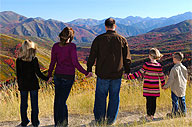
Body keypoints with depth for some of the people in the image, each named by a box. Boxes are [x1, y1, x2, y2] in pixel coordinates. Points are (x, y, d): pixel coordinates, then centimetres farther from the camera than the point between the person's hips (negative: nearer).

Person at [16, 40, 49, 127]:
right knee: (34, 103, 9)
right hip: (33, 84, -2)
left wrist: (19, 84, 13)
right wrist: (46, 79, 1)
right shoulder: (34, 59, -12)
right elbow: (38, 73, -11)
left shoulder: (18, 60, -3)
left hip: (23, 85, 3)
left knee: (23, 103, 13)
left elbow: (18, 74, 2)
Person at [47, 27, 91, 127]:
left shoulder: (55, 46, 0)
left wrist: (50, 75, 15)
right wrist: (86, 73, -7)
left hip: (58, 75, 4)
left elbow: (53, 62, 4)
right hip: (68, 77, -4)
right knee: (62, 100, 3)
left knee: (57, 99, 14)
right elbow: (75, 63, -16)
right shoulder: (72, 46, -13)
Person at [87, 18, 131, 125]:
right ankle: (111, 120, 18)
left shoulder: (99, 39, -2)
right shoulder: (122, 40, 2)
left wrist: (89, 69, 11)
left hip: (102, 74, -1)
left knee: (100, 96, 10)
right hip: (117, 74, 1)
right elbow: (127, 58, 6)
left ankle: (99, 120, 16)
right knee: (114, 97, 11)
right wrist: (127, 71, 17)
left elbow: (92, 56, 1)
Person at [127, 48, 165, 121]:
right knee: (154, 101, 10)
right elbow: (161, 76, 9)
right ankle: (152, 115, 19)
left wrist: (129, 77, -4)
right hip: (155, 88, 4)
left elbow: (139, 73, -10)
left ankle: (148, 116, 7)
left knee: (149, 101, 2)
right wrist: (163, 85, 22)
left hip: (148, 88, -4)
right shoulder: (159, 66, 2)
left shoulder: (147, 64, -12)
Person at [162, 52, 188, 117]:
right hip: (183, 88, 6)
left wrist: (166, 86, -5)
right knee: (182, 101, 14)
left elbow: (171, 79, -16)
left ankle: (175, 113, 11)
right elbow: (186, 78, 12)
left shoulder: (174, 69, -17)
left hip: (175, 88, -6)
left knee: (175, 101, 4)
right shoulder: (184, 68, 2)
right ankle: (183, 112, 21)